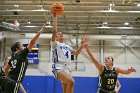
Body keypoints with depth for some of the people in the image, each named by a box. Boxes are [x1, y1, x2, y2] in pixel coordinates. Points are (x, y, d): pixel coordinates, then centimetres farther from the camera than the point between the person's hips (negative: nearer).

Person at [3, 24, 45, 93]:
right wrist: (39, 32, -13)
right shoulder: (21, 54, -7)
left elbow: (5, 69, 21)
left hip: (10, 80, 9)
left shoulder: (13, 57, 16)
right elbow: (32, 43, -14)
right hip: (14, 81, -9)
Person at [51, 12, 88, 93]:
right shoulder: (55, 44, 6)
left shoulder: (67, 46, 26)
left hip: (67, 69, 7)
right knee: (71, 81, -31)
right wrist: (54, 17, -5)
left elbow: (76, 53, 28)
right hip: (59, 68, -7)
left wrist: (82, 45, 14)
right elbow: (54, 31, -7)